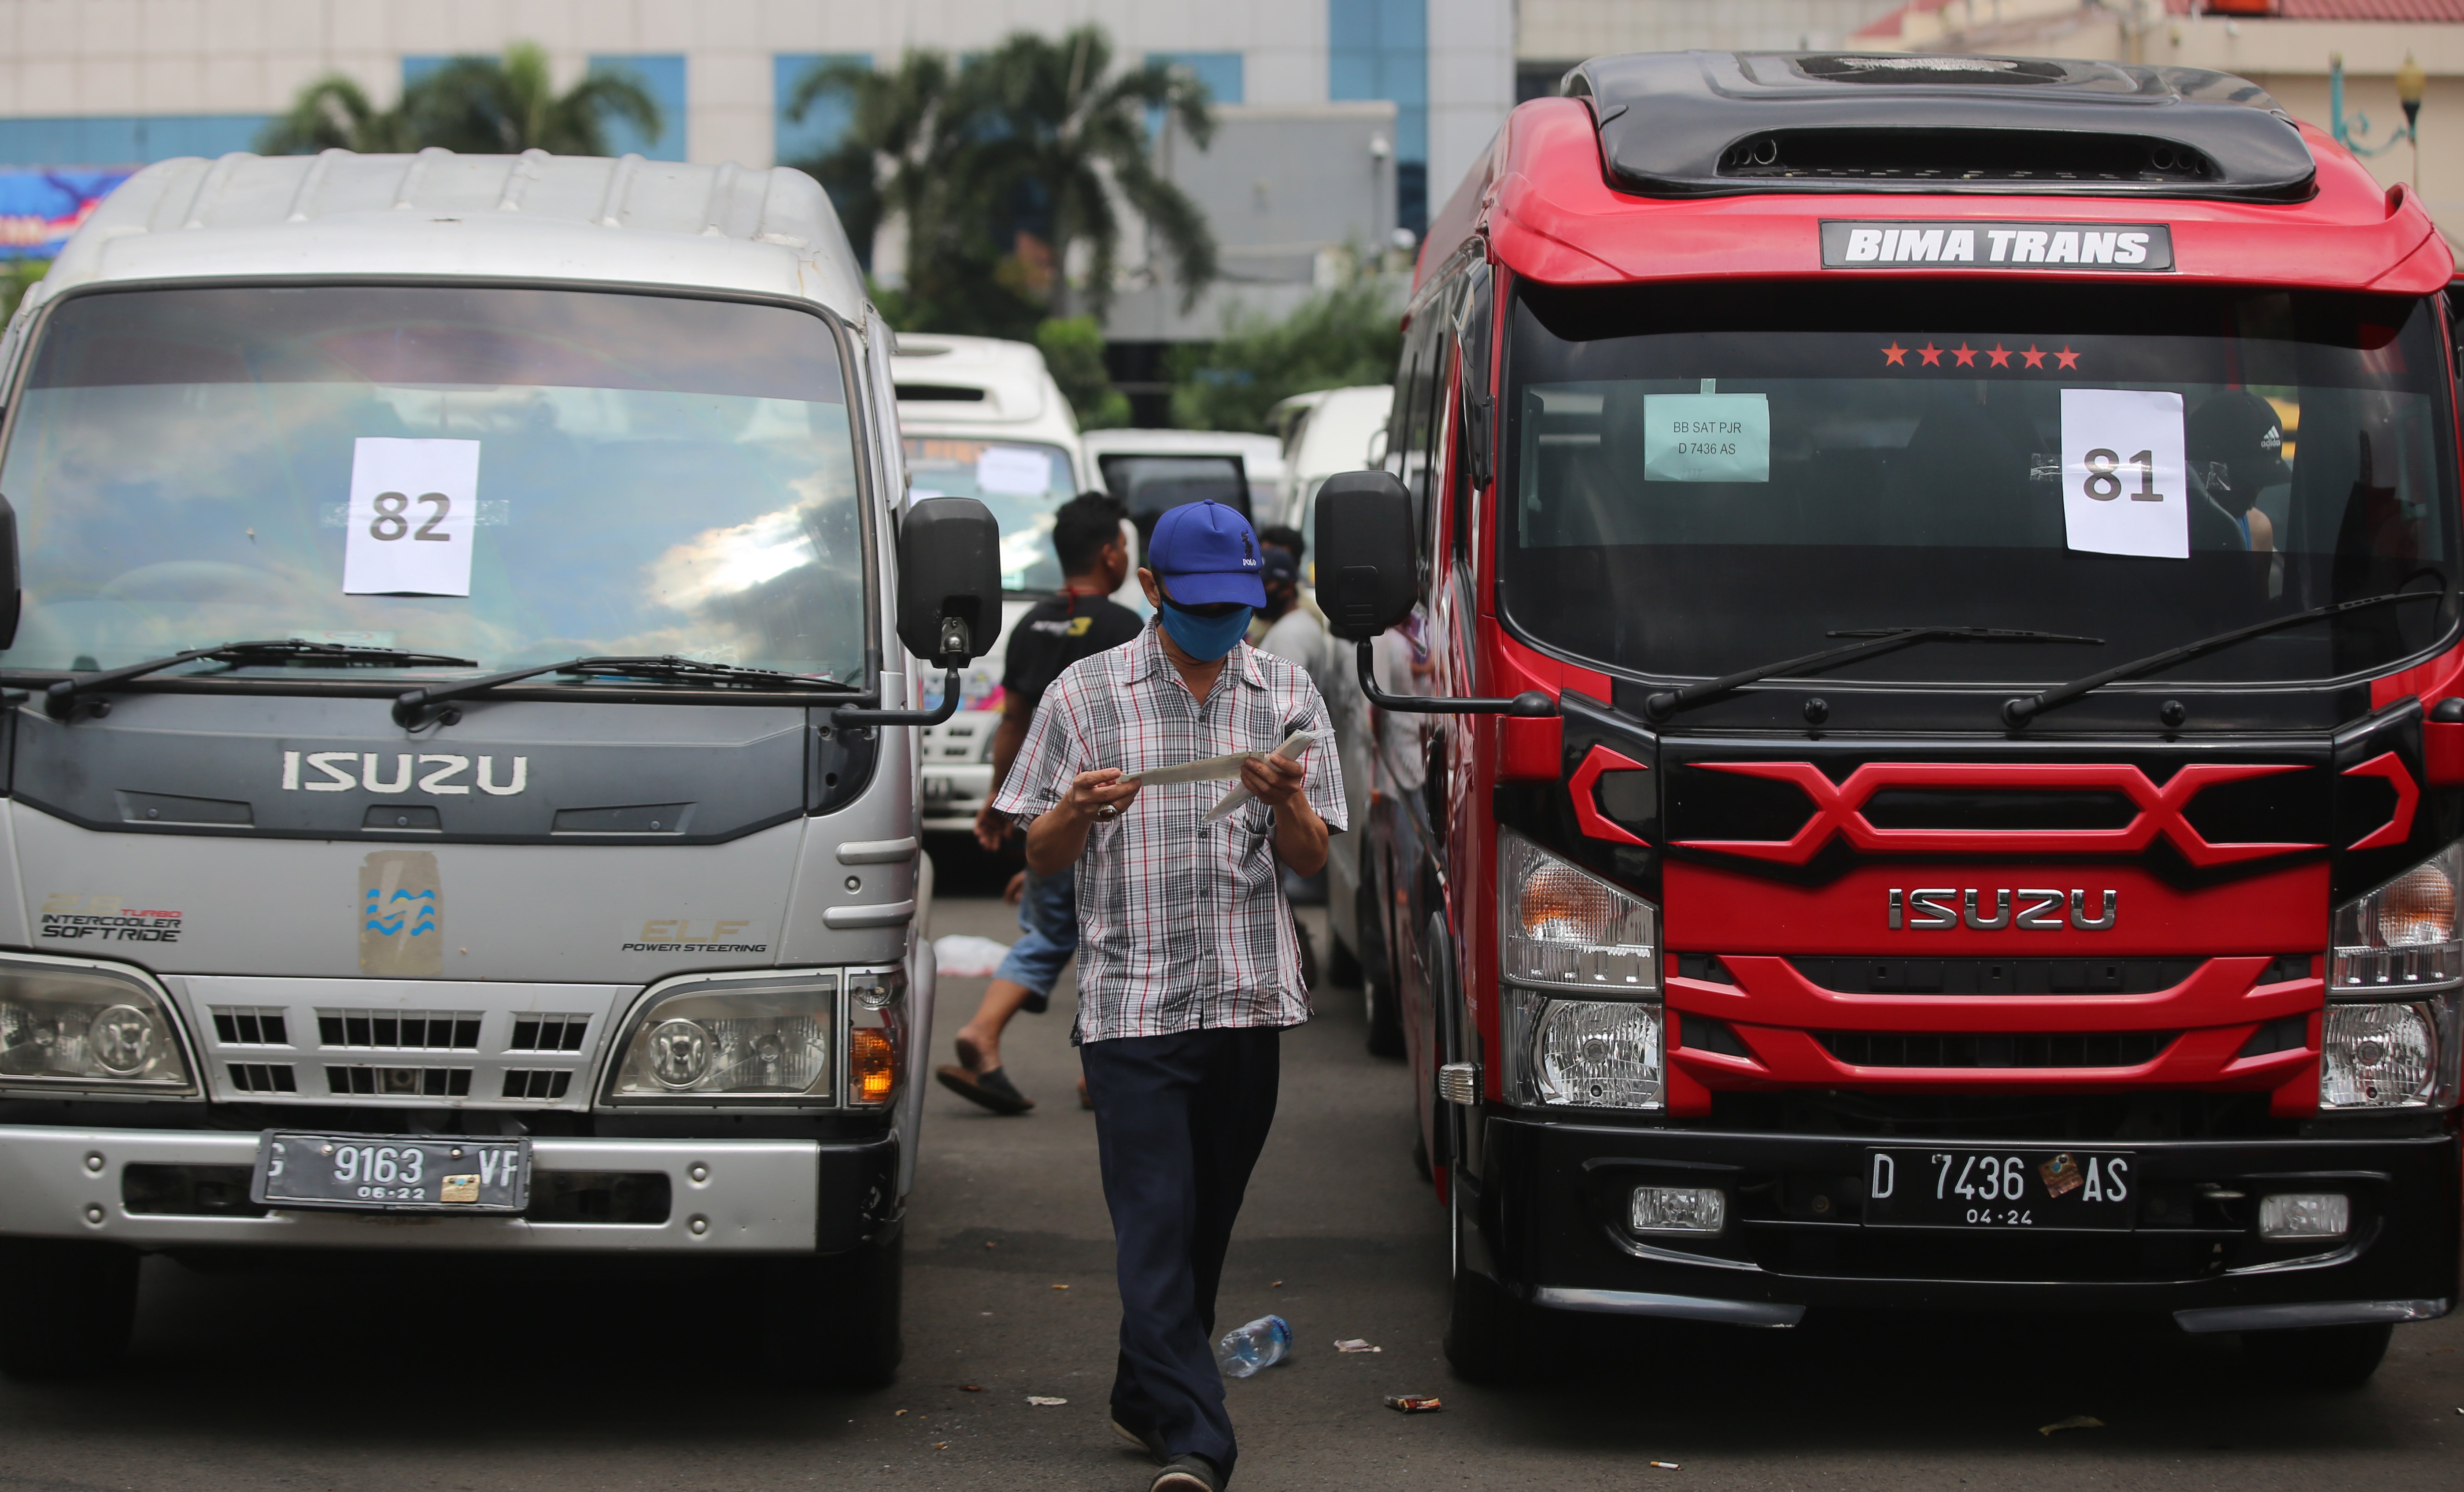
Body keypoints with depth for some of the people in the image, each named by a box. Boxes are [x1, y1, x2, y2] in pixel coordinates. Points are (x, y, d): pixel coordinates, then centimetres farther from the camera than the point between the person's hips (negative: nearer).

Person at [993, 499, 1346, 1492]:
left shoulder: (1286, 695, 11)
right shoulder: (1085, 694, 6)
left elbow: (1311, 860, 7)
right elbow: (1041, 856, 7)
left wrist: (1286, 801, -15)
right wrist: (1077, 811, -15)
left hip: (1250, 999, 3)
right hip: (1130, 1000, -2)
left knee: (1207, 1217, 9)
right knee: (1156, 1222, -10)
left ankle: (1145, 1400, 25)